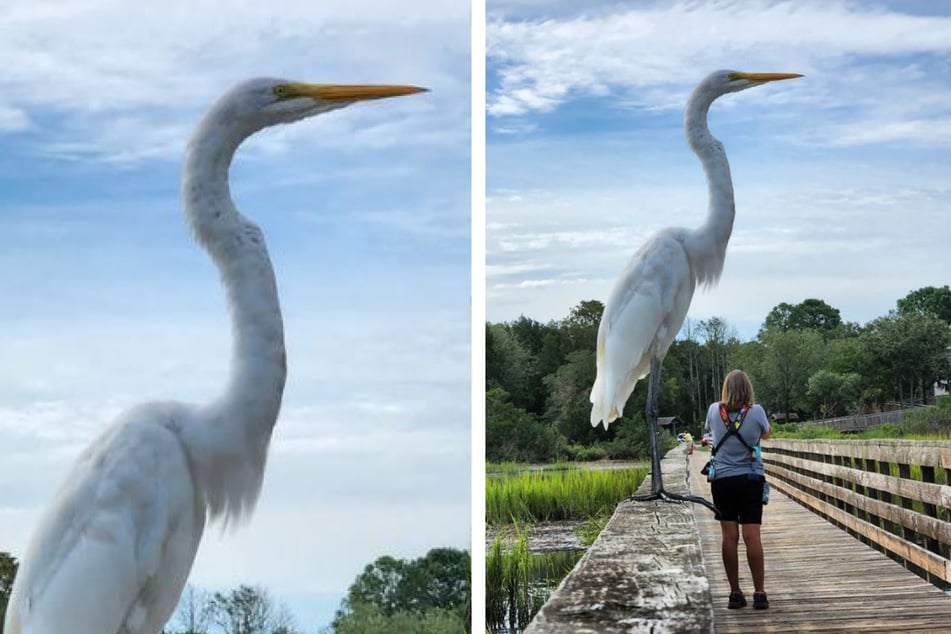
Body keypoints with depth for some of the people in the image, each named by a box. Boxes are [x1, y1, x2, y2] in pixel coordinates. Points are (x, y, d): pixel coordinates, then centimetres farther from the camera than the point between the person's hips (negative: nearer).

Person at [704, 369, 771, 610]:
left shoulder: (714, 411, -3)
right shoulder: (756, 411, -7)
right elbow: (766, 434, 12)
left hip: (722, 479, 1)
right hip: (751, 479, -1)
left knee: (729, 537, 3)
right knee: (752, 536, -3)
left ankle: (735, 593, 6)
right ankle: (759, 594, -1)